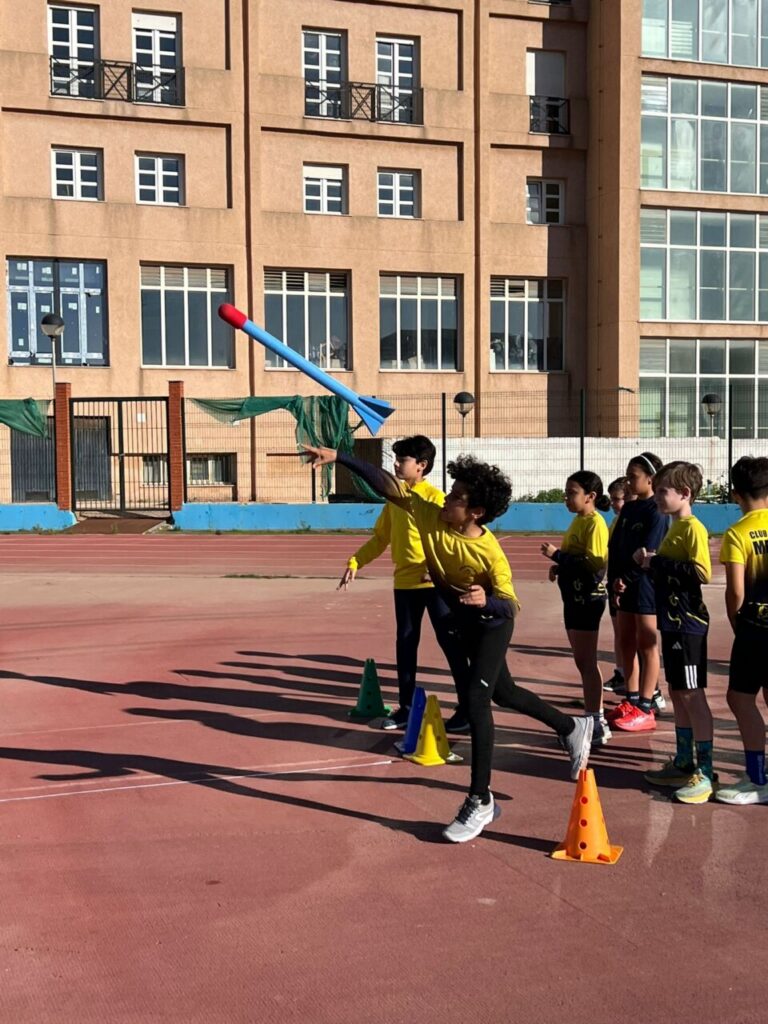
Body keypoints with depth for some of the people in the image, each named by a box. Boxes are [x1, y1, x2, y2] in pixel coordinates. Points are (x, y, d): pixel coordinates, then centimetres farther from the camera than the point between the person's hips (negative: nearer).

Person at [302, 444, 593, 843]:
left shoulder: (490, 552, -33)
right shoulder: (430, 516, -22)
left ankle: (480, 801, -8)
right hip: (467, 619, 7)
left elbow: (510, 607, -29)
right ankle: (572, 727, 46)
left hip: (492, 621, -7)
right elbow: (387, 484, -26)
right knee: (502, 692, 22)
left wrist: (486, 600, -51)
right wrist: (338, 457, -33)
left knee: (474, 696, -19)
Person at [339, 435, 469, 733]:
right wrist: (355, 562, 5)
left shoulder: (434, 497, -10)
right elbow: (380, 538, 16)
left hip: (434, 582, -6)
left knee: (450, 642, -1)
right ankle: (406, 707, 21)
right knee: (405, 643, 10)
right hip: (404, 582, 7)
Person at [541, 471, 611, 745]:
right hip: (574, 596, 10)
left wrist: (557, 554, -22)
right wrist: (559, 567, 4)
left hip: (588, 597, -10)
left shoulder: (595, 523, -15)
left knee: (586, 662, -5)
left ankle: (596, 725, 1)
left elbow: (595, 563, -24)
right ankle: (595, 719, 24)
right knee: (583, 661, 14)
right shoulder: (577, 520, 13)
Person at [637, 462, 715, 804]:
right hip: (672, 622, 10)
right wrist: (651, 563, 5)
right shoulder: (674, 528, 14)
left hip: (688, 624, -10)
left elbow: (702, 573, -25)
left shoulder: (693, 528, -14)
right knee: (678, 693, 14)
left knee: (692, 695, -4)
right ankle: (683, 764, 24)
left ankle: (705, 772, 3)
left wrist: (658, 563, -20)